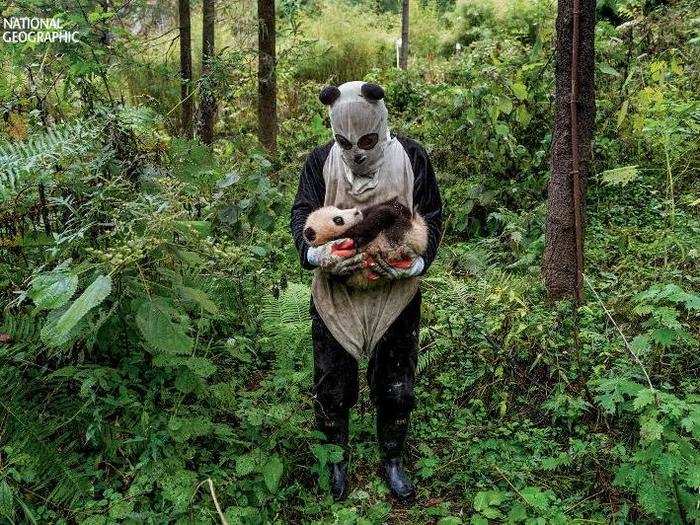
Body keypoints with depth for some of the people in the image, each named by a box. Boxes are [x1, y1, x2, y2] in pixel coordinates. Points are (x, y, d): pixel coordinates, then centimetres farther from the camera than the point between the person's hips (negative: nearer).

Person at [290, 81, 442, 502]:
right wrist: (317, 254, -30)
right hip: (335, 293, 1)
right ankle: (337, 459, 38)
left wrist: (415, 262, -25)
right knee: (332, 386, 13)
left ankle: (392, 460, 37)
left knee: (396, 387, 12)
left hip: (396, 294, 0)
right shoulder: (321, 161, -5)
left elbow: (432, 216, -5)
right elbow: (302, 213, -8)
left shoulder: (412, 158, -7)